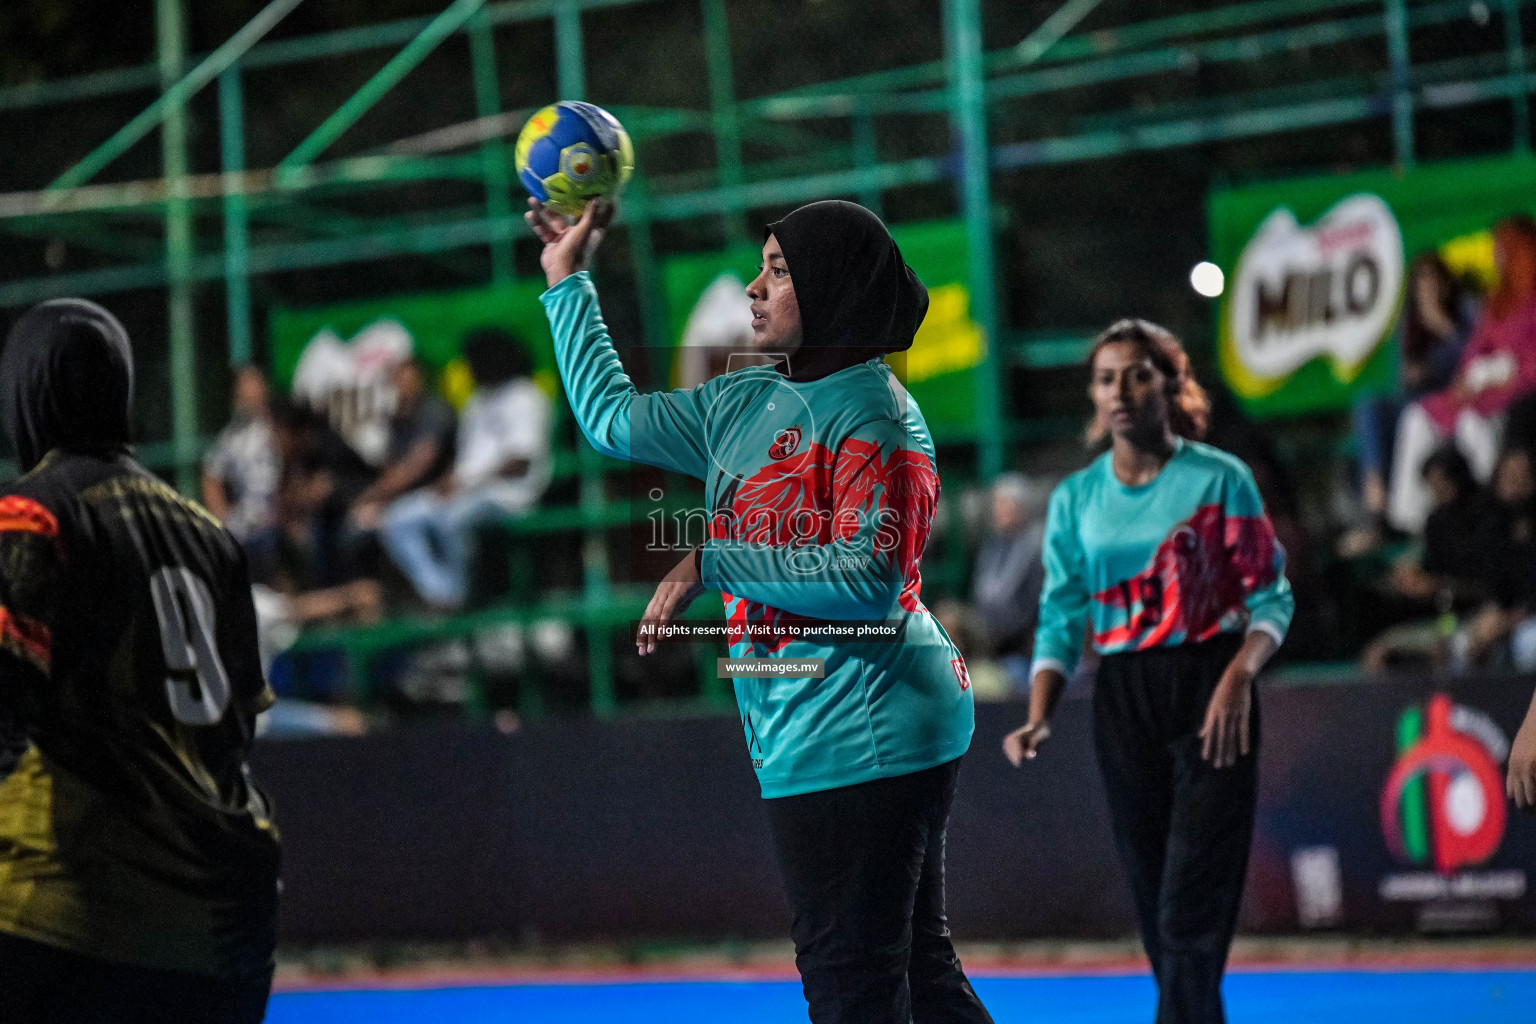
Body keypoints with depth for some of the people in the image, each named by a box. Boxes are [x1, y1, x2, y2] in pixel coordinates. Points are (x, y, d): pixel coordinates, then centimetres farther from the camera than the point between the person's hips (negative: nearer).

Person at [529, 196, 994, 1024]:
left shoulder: (872, 412, -12)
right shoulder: (745, 405, 14)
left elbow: (872, 576, -24)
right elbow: (612, 418, 27)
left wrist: (713, 562, -21)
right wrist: (568, 282, 29)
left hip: (861, 738, -9)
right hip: (805, 738, 9)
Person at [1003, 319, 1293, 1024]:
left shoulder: (1220, 478, -1)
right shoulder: (1075, 499, 9)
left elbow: (1270, 596, -1)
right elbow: (1061, 617, 10)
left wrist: (1239, 676, -18)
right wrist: (1038, 717, -3)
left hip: (1209, 697, -4)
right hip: (1122, 701, 4)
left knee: (1192, 895, -11)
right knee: (1153, 897, 4)